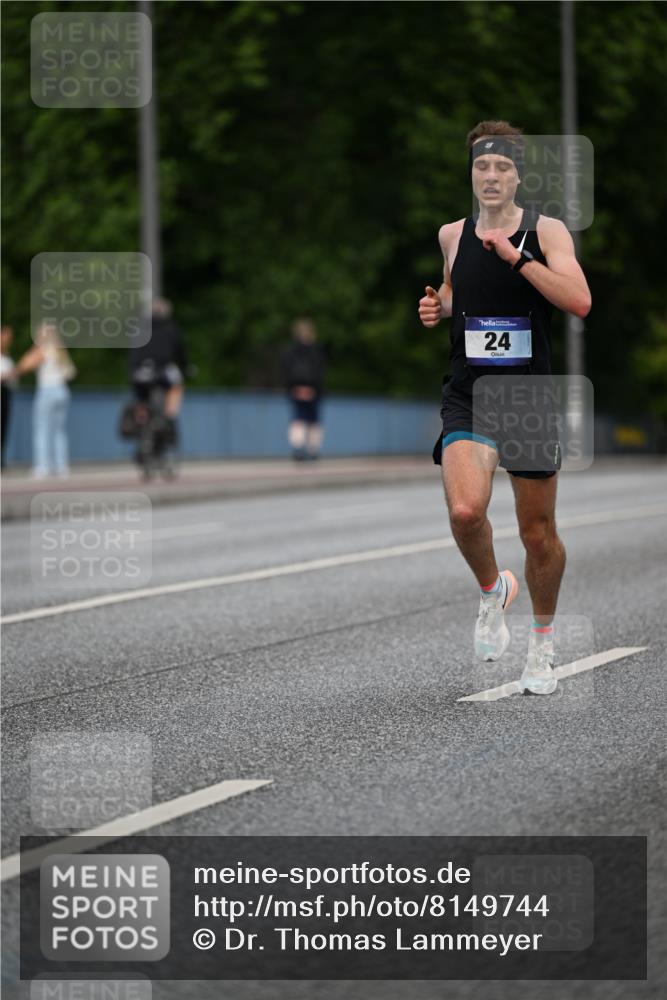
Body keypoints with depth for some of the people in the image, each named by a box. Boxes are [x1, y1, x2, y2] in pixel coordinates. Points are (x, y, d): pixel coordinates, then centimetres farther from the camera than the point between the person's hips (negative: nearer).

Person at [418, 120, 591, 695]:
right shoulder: (452, 235, 5)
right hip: (468, 400, 2)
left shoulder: (545, 232, -6)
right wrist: (439, 306, 5)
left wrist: (515, 255, -23)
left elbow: (579, 302, -21)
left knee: (539, 534, 7)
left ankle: (544, 642, 31)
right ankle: (493, 590, 8)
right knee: (465, 511, -23)